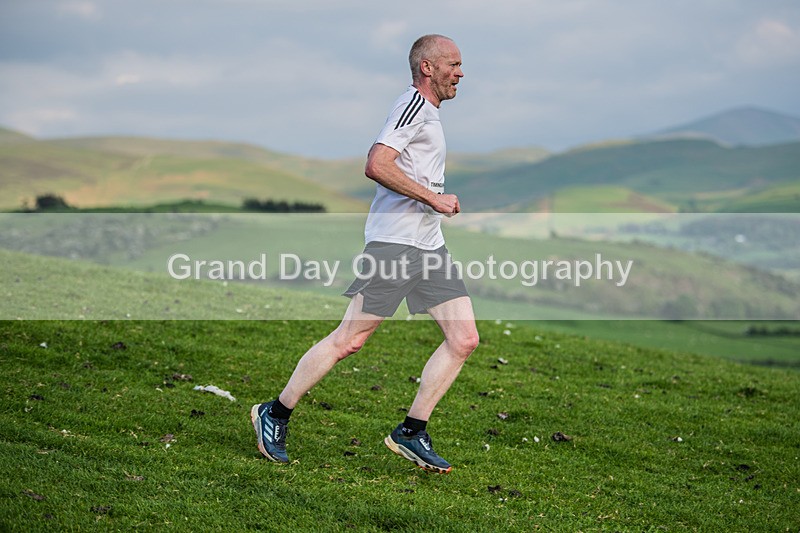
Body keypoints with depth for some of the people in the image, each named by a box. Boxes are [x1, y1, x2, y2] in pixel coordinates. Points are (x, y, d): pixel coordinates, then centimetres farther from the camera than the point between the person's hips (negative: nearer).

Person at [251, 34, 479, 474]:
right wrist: (432, 197, -18)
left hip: (429, 246, 10)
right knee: (349, 340, -6)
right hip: (393, 242, -9)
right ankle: (275, 413, 9)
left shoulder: (428, 112, 21)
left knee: (464, 339, -1)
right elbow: (376, 166, -21)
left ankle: (411, 432, 6)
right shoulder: (413, 105, -10)